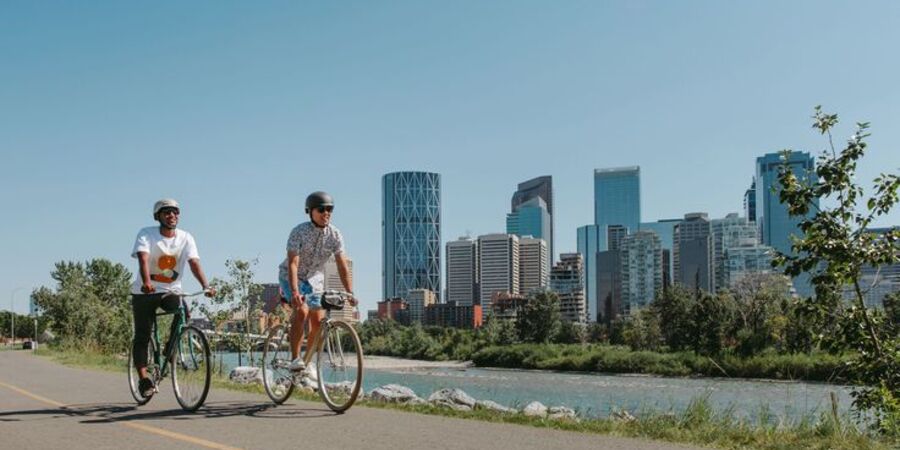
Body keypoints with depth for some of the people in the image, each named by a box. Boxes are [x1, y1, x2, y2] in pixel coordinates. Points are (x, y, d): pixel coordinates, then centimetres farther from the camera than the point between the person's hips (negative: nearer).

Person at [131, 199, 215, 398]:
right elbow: (143, 259, -29)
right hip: (144, 292, -2)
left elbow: (194, 262, -18)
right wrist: (146, 282, -48)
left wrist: (205, 286, -35)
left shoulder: (186, 238, -5)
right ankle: (144, 379, -1)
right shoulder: (146, 234, -12)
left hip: (171, 290, 2)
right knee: (142, 336, -5)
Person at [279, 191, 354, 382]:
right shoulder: (299, 232, -25)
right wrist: (295, 292, -43)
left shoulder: (335, 234, -14)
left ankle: (308, 362, 13)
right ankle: (295, 359, -20)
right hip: (291, 276, -4)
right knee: (302, 311, -26)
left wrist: (350, 293, -24)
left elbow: (342, 266, -15)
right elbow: (293, 264, -31)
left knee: (319, 320, -4)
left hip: (314, 277, 4)